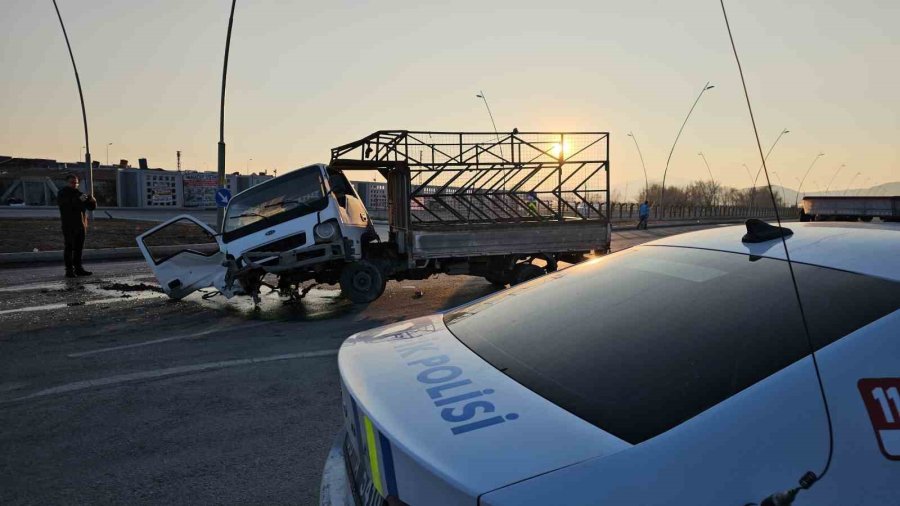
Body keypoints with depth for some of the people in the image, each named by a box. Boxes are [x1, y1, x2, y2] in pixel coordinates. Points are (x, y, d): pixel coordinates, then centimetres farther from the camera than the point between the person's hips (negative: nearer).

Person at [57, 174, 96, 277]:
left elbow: (92, 207, 15)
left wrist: (92, 201, -7)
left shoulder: (79, 193, 17)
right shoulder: (62, 194, -1)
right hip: (69, 225, -6)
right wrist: (79, 200, -37)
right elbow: (67, 204, -23)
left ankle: (78, 268, 16)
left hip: (81, 225, 6)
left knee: (79, 248, 10)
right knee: (69, 247, -6)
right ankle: (69, 270, -6)